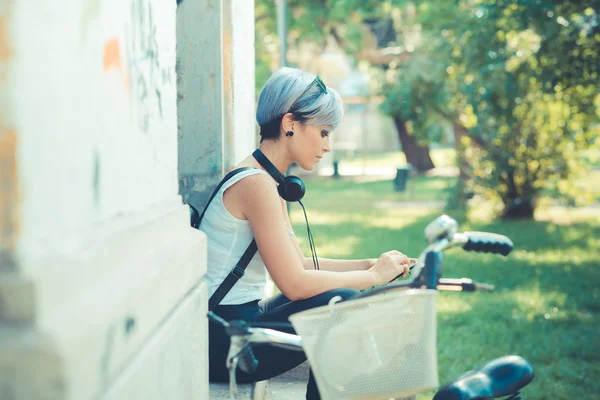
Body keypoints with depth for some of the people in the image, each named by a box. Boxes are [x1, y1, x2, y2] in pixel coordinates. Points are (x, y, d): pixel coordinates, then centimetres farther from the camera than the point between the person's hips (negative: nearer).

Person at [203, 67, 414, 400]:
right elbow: (295, 283, -23)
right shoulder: (256, 184, -18)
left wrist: (370, 265, 6)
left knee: (352, 304, 9)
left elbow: (298, 265, 16)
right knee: (343, 305, -20)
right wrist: (374, 275, -11)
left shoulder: (267, 181, 13)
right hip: (222, 343, -10)